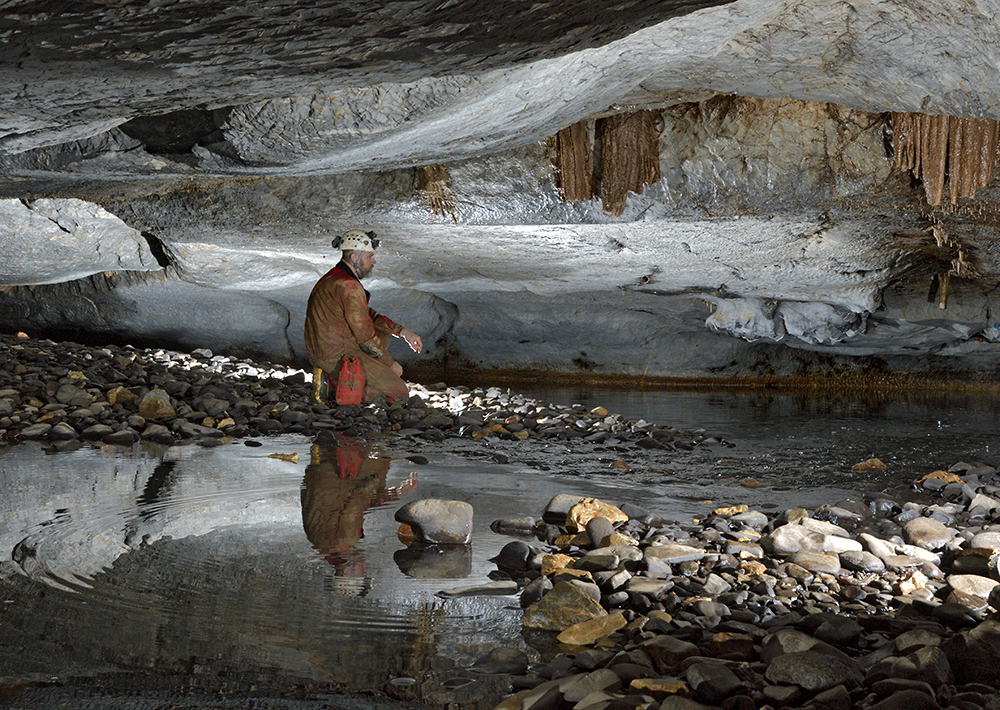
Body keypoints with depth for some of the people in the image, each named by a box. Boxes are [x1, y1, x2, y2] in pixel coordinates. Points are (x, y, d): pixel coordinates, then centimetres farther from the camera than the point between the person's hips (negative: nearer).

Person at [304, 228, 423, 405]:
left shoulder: (334, 277, 12)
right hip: (338, 356, -10)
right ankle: (336, 386, -4)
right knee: (399, 393, -8)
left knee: (385, 333, 29)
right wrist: (391, 364, -3)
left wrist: (404, 333, 13)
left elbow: (368, 315, 20)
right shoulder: (349, 286, -21)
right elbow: (366, 337, -18)